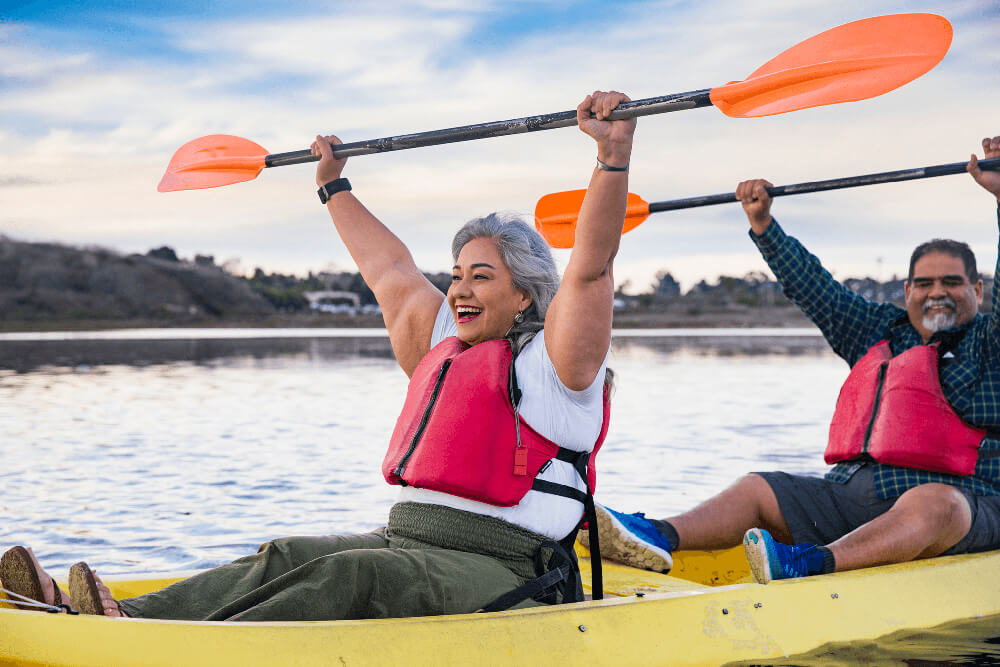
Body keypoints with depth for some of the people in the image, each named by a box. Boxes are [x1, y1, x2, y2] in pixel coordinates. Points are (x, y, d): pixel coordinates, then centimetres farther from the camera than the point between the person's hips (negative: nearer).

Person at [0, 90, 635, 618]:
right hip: (406, 541, 7)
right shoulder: (446, 346, 21)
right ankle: (103, 618, -30)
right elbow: (390, 270, 32)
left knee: (351, 576, -30)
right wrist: (334, 185, 41)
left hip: (500, 571, -7)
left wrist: (615, 152, -25)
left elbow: (591, 264, -15)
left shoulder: (548, 359, 0)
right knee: (288, 558, -15)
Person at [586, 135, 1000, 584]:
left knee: (934, 503, -39)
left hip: (963, 501, -5)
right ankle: (661, 538, -36)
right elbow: (812, 287, 22)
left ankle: (811, 566, -61)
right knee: (756, 489, -10)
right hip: (855, 496, 6)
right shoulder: (880, 331, 21)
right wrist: (762, 223, 14)